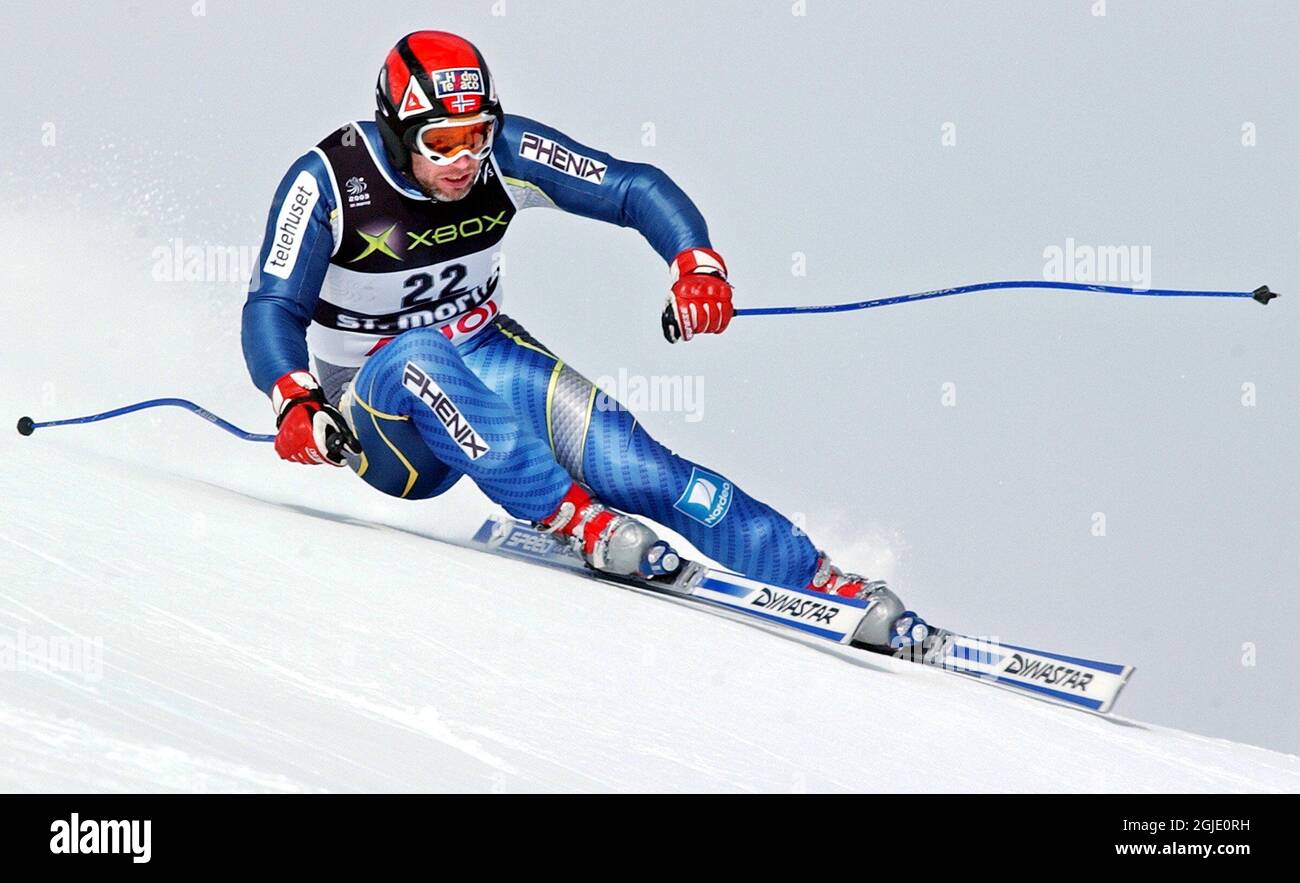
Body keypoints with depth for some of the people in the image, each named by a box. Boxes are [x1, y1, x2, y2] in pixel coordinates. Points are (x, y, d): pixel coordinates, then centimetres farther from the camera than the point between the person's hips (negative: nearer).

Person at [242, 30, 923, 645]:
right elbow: (273, 309, -21)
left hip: (488, 358, 3)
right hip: (378, 405, -3)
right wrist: (295, 403, -40)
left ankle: (828, 586, -16)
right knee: (422, 355, -39)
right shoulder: (327, 181, -20)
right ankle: (575, 521, -40)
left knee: (635, 467, -17)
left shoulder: (507, 151, -12)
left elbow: (635, 187, -9)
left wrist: (695, 264, -27)